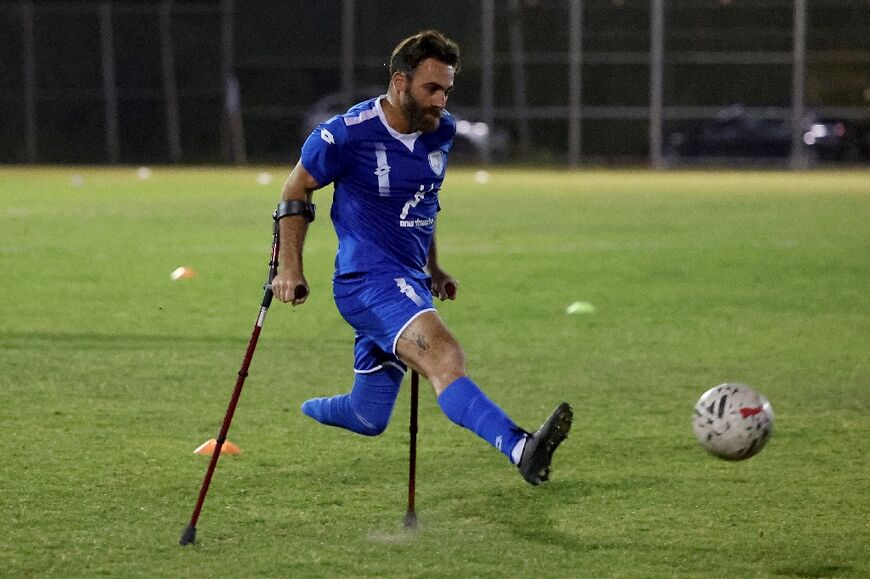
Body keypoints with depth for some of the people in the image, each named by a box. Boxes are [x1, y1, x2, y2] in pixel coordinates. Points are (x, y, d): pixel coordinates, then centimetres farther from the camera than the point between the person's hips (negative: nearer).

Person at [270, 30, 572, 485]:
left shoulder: (441, 132, 8)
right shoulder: (348, 134, -12)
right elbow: (296, 191, 0)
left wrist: (433, 269, 27)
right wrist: (290, 269, -5)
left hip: (409, 282, 8)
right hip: (368, 280, -8)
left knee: (367, 417, 11)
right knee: (443, 355, -32)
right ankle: (521, 449, -51)